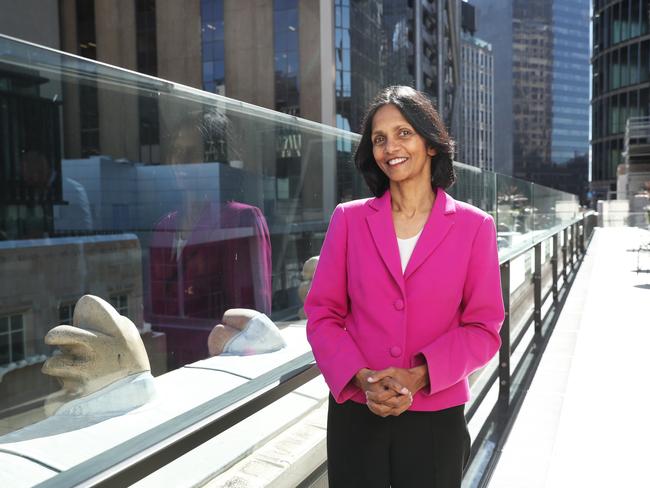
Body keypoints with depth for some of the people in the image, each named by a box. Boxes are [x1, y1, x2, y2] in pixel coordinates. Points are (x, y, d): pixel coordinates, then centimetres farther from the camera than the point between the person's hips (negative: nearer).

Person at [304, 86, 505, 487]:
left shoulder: (474, 226, -2)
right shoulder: (349, 218, 1)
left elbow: (483, 327, -3)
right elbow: (322, 313, 0)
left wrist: (419, 376, -16)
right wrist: (360, 377, -15)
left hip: (435, 419, 0)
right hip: (355, 414, 1)